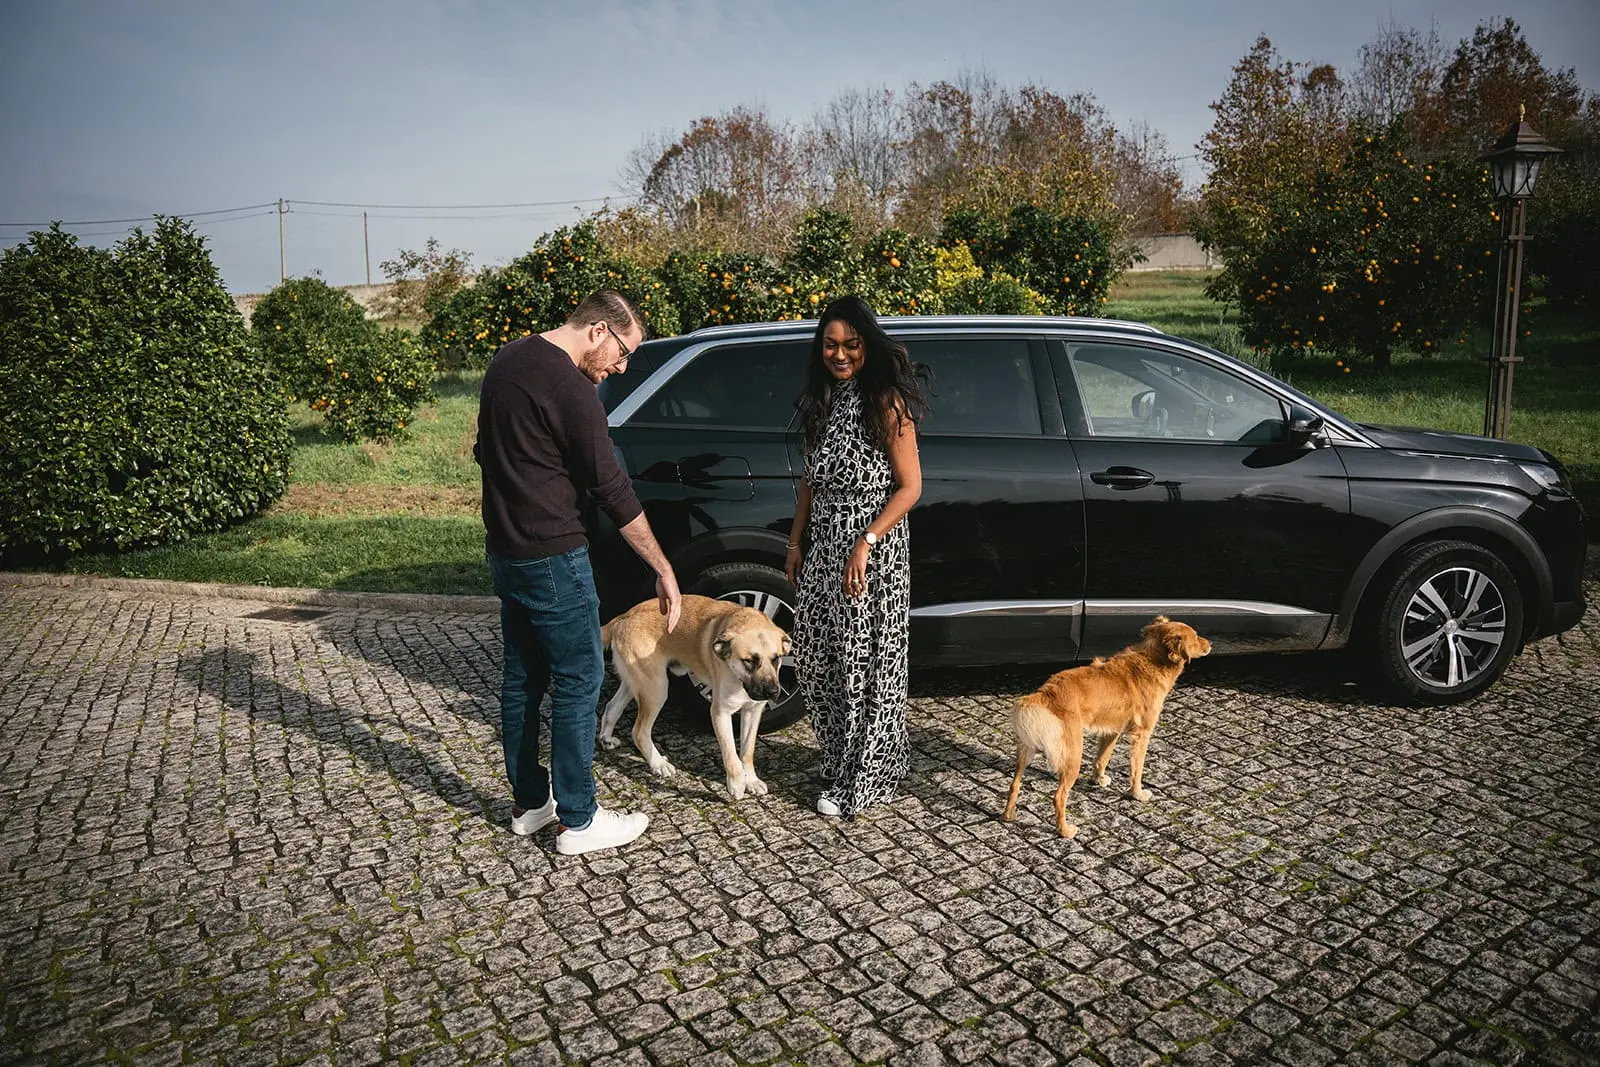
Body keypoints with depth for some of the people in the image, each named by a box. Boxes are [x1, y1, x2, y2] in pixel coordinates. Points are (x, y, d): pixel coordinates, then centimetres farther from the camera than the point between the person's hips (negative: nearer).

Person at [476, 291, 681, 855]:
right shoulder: (570, 388, -19)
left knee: (522, 678, 16)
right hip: (552, 558, -9)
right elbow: (612, 489, -19)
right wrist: (663, 570, -13)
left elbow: (485, 452, 19)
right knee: (578, 681, 0)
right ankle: (578, 820, 9)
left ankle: (529, 801, 28)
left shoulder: (507, 359, 10)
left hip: (504, 552, 9)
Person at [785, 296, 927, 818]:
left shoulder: (886, 403, -9)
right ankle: (840, 761, 29)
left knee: (866, 664, -1)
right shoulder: (821, 402, 12)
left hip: (872, 549, -7)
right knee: (815, 656, 10)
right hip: (823, 546, 7)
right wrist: (796, 542, 14)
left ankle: (862, 781, 13)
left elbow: (909, 486, -11)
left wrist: (865, 543, -19)